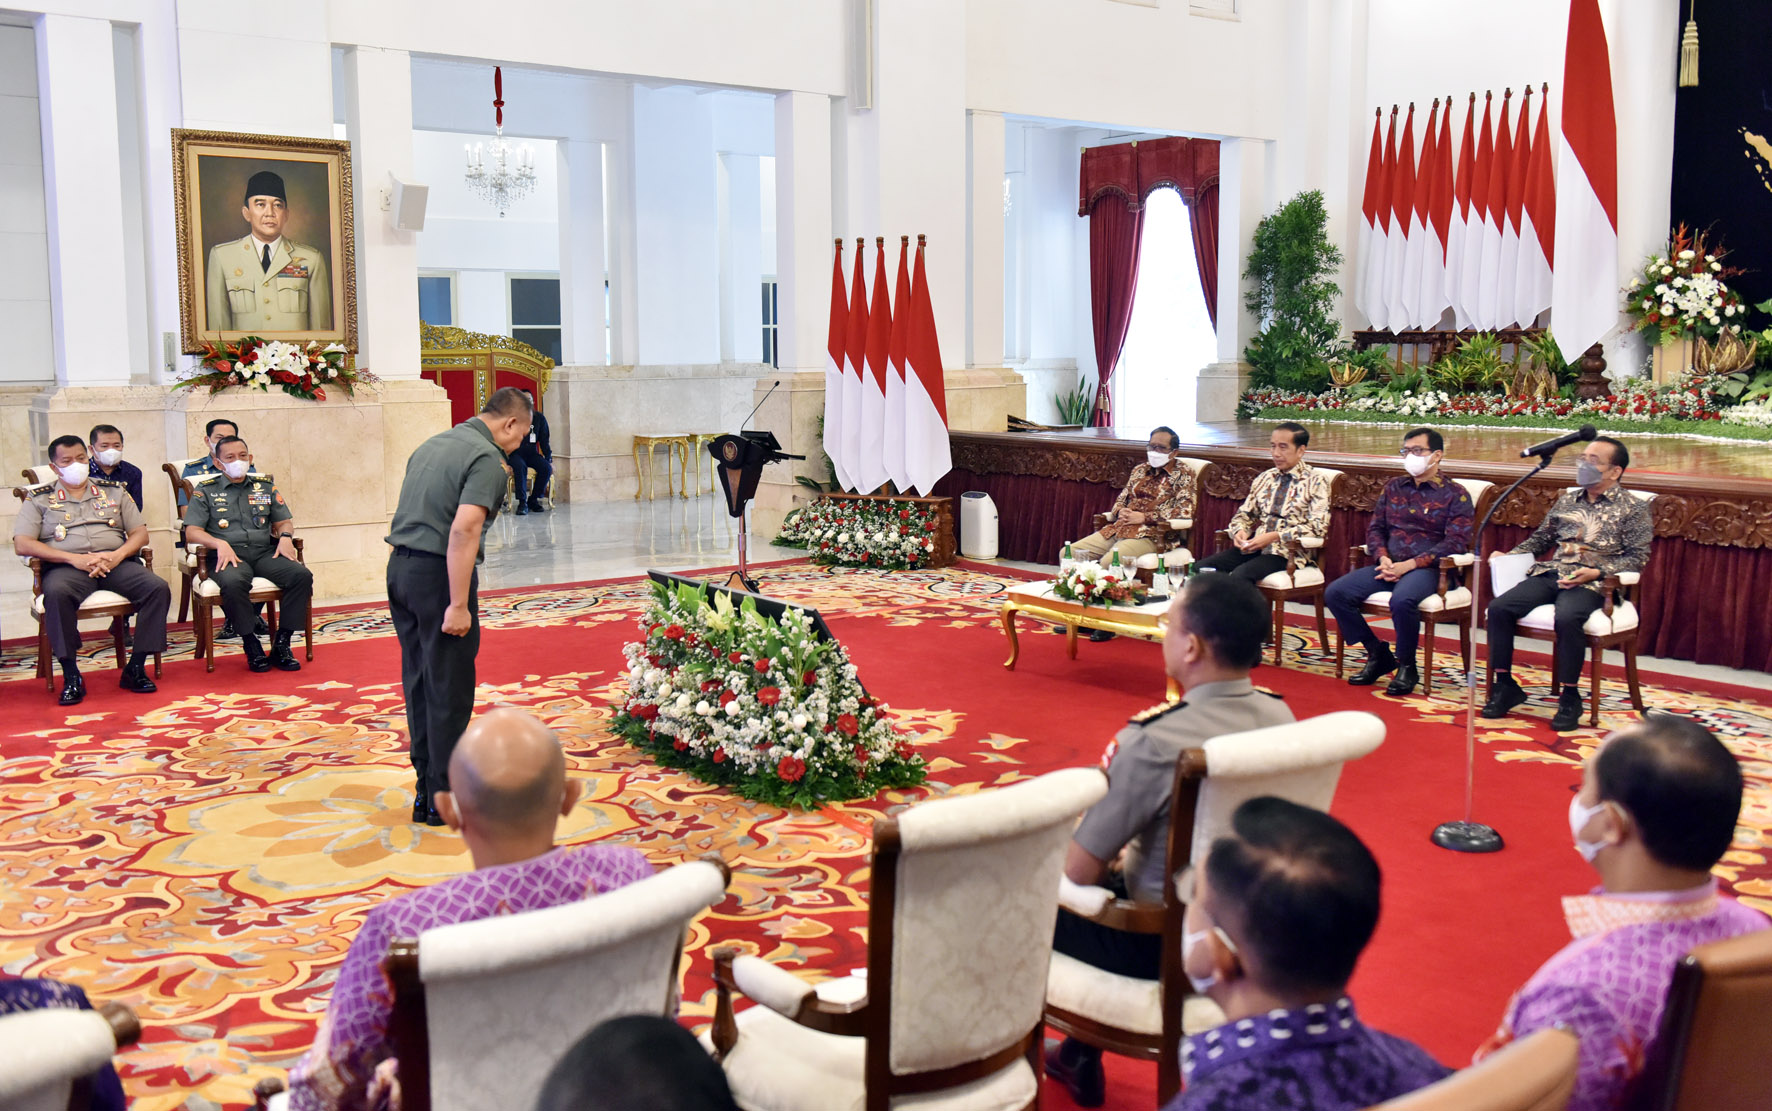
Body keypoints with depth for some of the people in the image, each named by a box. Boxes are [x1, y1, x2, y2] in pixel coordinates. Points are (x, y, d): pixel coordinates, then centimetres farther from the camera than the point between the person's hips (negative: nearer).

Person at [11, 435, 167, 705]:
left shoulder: (114, 492, 22)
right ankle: (71, 675, -30)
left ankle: (135, 668, -21)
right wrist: (74, 558, -11)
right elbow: (22, 544, 1)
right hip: (67, 568, -2)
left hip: (115, 563, 2)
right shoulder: (39, 500, 14)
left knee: (158, 588, -27)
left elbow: (140, 533, 15)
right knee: (56, 593, -38)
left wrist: (118, 555, -8)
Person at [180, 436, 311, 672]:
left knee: (302, 575, -27)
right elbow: (191, 532, 4)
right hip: (228, 555, -3)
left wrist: (285, 536, -1)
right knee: (233, 582, -39)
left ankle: (281, 645, -20)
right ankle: (251, 645, -21)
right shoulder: (205, 490, 12)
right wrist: (220, 543, -15)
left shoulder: (266, 486, 21)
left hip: (264, 551, 3)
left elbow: (284, 521, 24)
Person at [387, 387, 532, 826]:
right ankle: (442, 801, 8)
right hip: (437, 574, -8)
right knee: (449, 690, 1)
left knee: (420, 683, 16)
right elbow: (464, 529, -22)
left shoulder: (433, 444, 16)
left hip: (399, 567, 9)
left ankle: (426, 785, 25)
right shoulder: (489, 459, -11)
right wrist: (458, 605, -23)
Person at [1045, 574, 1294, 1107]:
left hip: (1164, 949, -7)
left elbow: (1079, 870, -22)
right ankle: (1078, 1057, 41)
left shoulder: (1155, 744, -29)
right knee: (1117, 871, 31)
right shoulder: (1281, 717, -6)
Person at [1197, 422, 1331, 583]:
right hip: (1255, 545, 6)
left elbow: (1318, 527, -10)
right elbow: (1244, 514, 22)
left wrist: (1274, 536, -19)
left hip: (1288, 551, -6)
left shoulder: (1316, 482, 0)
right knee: (1204, 567, -18)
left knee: (1241, 574, -34)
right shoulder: (1264, 478, 17)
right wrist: (1240, 531, -3)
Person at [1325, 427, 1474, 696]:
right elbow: (1375, 528, 18)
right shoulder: (1394, 487, 18)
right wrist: (1383, 558, -4)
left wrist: (1410, 564, -16)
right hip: (1388, 565, 6)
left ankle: (1407, 667, -13)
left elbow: (1456, 542, -7)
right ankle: (1378, 654, 1)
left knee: (1402, 600, -38)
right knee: (1335, 593, -16)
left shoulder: (1455, 495, 2)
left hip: (1426, 568, -6)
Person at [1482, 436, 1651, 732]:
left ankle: (1570, 697, -20)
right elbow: (1540, 538, 28)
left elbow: (1638, 557, -2)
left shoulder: (1633, 508, 5)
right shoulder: (1567, 500, 21)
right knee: (1498, 608, -19)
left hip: (1591, 583, -5)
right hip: (1549, 574, 5)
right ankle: (1504, 686, -7)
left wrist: (1597, 572, -16)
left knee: (1566, 618, -37)